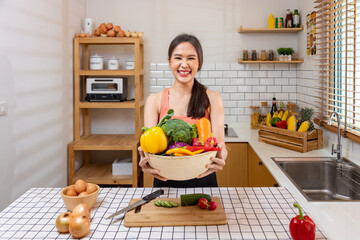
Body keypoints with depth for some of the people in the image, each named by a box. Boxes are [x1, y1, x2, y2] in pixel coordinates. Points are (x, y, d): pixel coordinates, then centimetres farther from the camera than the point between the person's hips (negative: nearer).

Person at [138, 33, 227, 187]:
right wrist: (145, 160, -30)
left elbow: (219, 144, -8)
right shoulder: (154, 101, 1)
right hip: (165, 181, 0)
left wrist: (221, 156, -31)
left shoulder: (212, 99, 0)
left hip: (202, 180, 0)